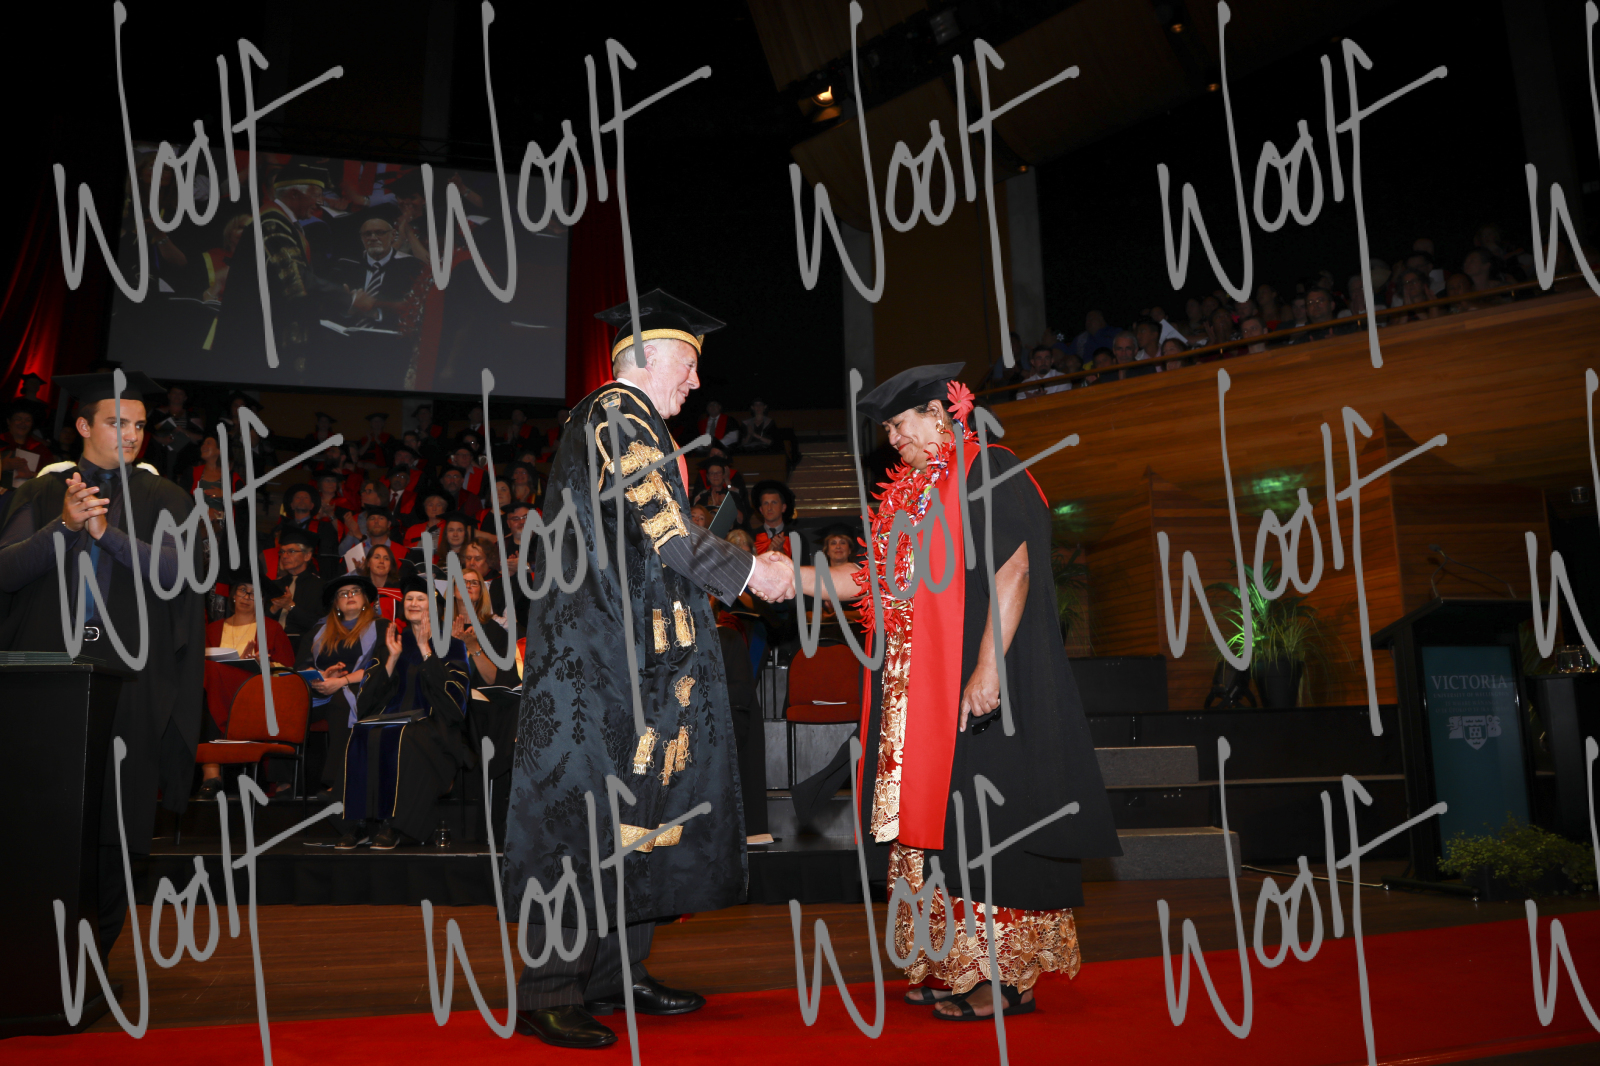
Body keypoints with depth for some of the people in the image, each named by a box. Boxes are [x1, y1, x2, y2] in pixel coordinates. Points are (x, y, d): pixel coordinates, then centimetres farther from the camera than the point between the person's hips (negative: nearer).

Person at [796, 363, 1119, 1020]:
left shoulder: (990, 474, -8)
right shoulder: (917, 494, 18)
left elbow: (1012, 572, -17)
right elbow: (883, 578, 20)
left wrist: (988, 668, -25)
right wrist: (797, 578, 15)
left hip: (975, 686, -8)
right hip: (922, 692, 8)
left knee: (983, 826, -6)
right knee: (938, 821, 9)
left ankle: (1007, 977, 3)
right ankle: (956, 965, 18)